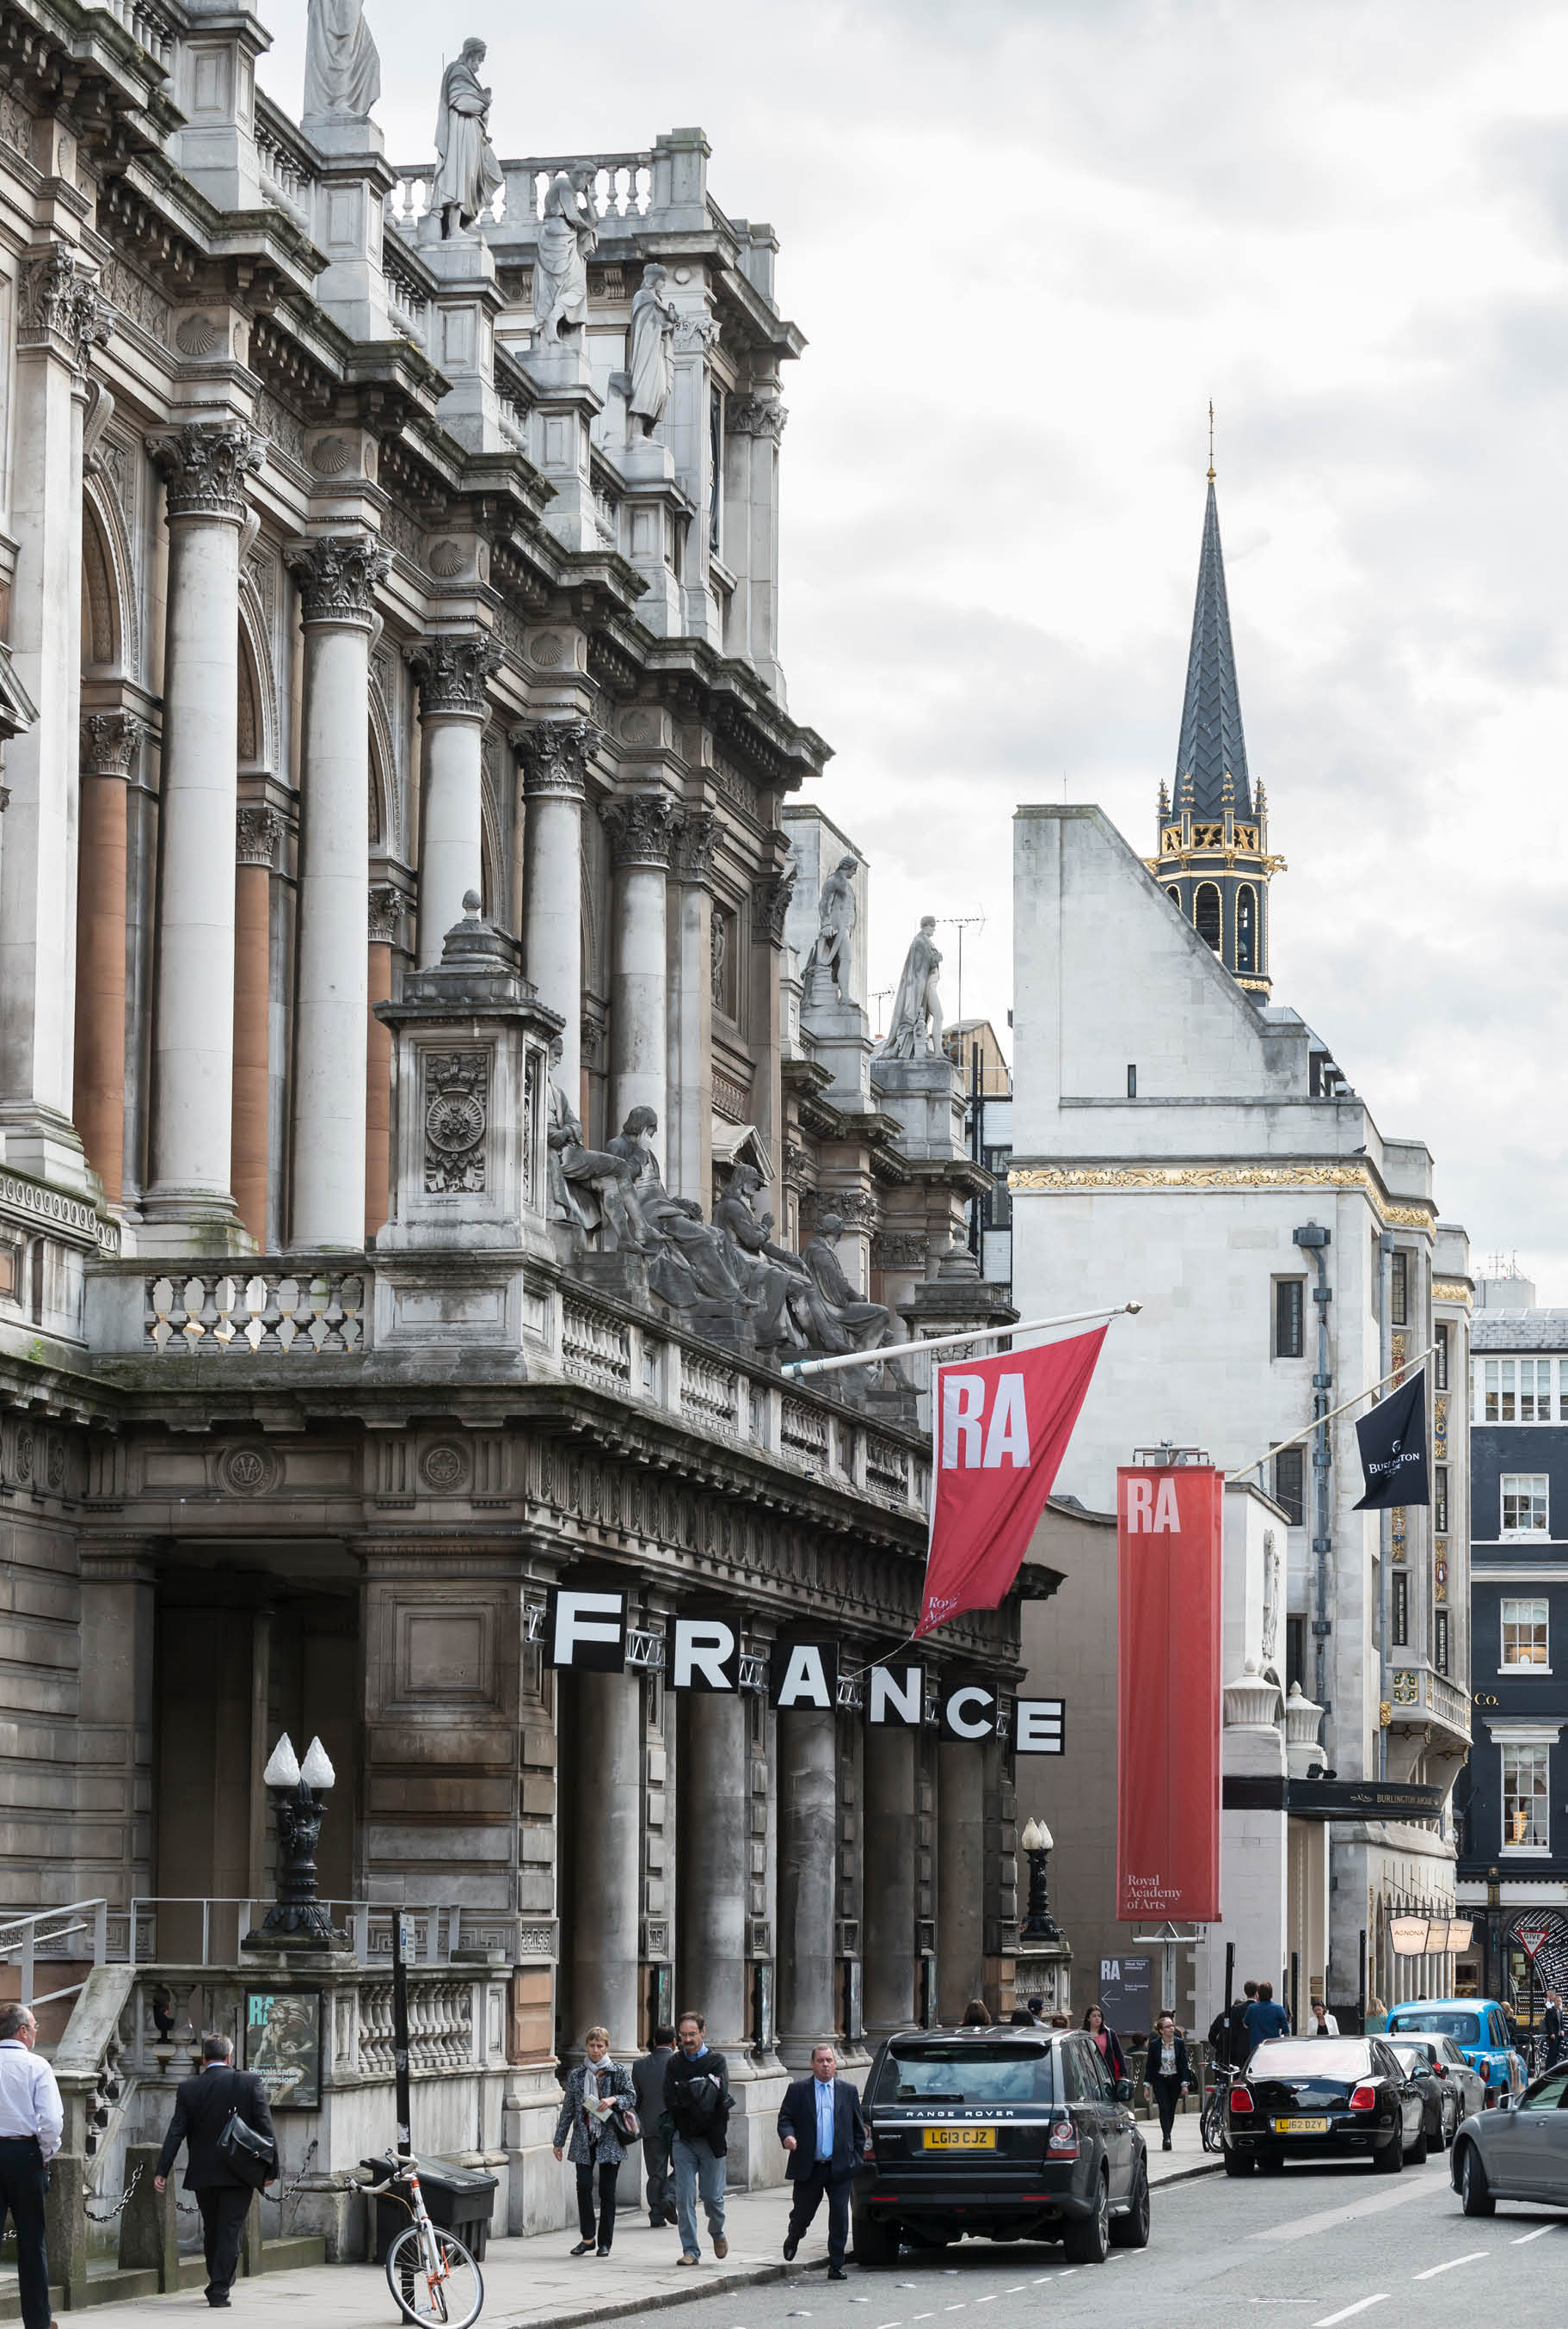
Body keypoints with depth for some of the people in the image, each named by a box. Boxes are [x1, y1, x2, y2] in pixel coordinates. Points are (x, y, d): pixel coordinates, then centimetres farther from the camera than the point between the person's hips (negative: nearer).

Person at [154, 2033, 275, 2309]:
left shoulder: (189, 2090, -1)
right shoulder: (249, 2082, -5)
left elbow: (175, 2133, -4)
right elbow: (265, 2128, -7)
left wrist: (162, 2171, -4)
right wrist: (270, 2167, -2)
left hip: (203, 2173, 2)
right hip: (239, 2173, -2)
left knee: (211, 2232, 17)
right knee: (231, 2232, 1)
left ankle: (216, 2284, 29)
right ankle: (220, 2290, -6)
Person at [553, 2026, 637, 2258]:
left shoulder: (619, 2072, 5)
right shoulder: (577, 2075, 10)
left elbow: (632, 2097, 0)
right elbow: (568, 2109, 12)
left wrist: (613, 2100, -19)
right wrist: (559, 2141, 11)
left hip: (610, 2138, -2)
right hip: (584, 2138, 2)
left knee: (607, 2191, -1)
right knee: (583, 2186, -9)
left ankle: (604, 2242, 8)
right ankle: (587, 2238, 3)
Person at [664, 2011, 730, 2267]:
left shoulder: (717, 2062, 1)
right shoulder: (674, 2064, 8)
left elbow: (720, 2097, -13)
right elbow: (670, 2101, -4)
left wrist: (686, 2090, -11)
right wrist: (704, 2086, -11)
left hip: (711, 2138, -2)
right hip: (683, 2138, 2)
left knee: (713, 2196, 1)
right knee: (684, 2198, -3)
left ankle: (717, 2233, 30)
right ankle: (690, 2250, 3)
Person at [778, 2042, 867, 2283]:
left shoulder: (848, 2091, 10)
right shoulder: (798, 2090, 5)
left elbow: (858, 2128, 13)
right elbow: (785, 2118, 1)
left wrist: (857, 2157, 6)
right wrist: (787, 2136, -21)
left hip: (839, 2169, 1)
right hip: (808, 2168, -1)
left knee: (840, 2218, -5)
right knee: (802, 2213, 9)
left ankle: (836, 2266, 2)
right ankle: (794, 2238, 43)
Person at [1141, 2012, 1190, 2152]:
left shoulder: (1180, 2043, -1)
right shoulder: (1154, 2045, -4)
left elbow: (1184, 2064, -2)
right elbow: (1149, 2065, 1)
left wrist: (1185, 2083, -9)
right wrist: (1147, 2084, -2)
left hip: (1175, 2080, 2)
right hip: (1160, 2081, -2)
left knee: (1171, 2110, 8)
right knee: (1164, 2108, -14)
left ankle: (1166, 2137, 22)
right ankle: (1166, 2138, -19)